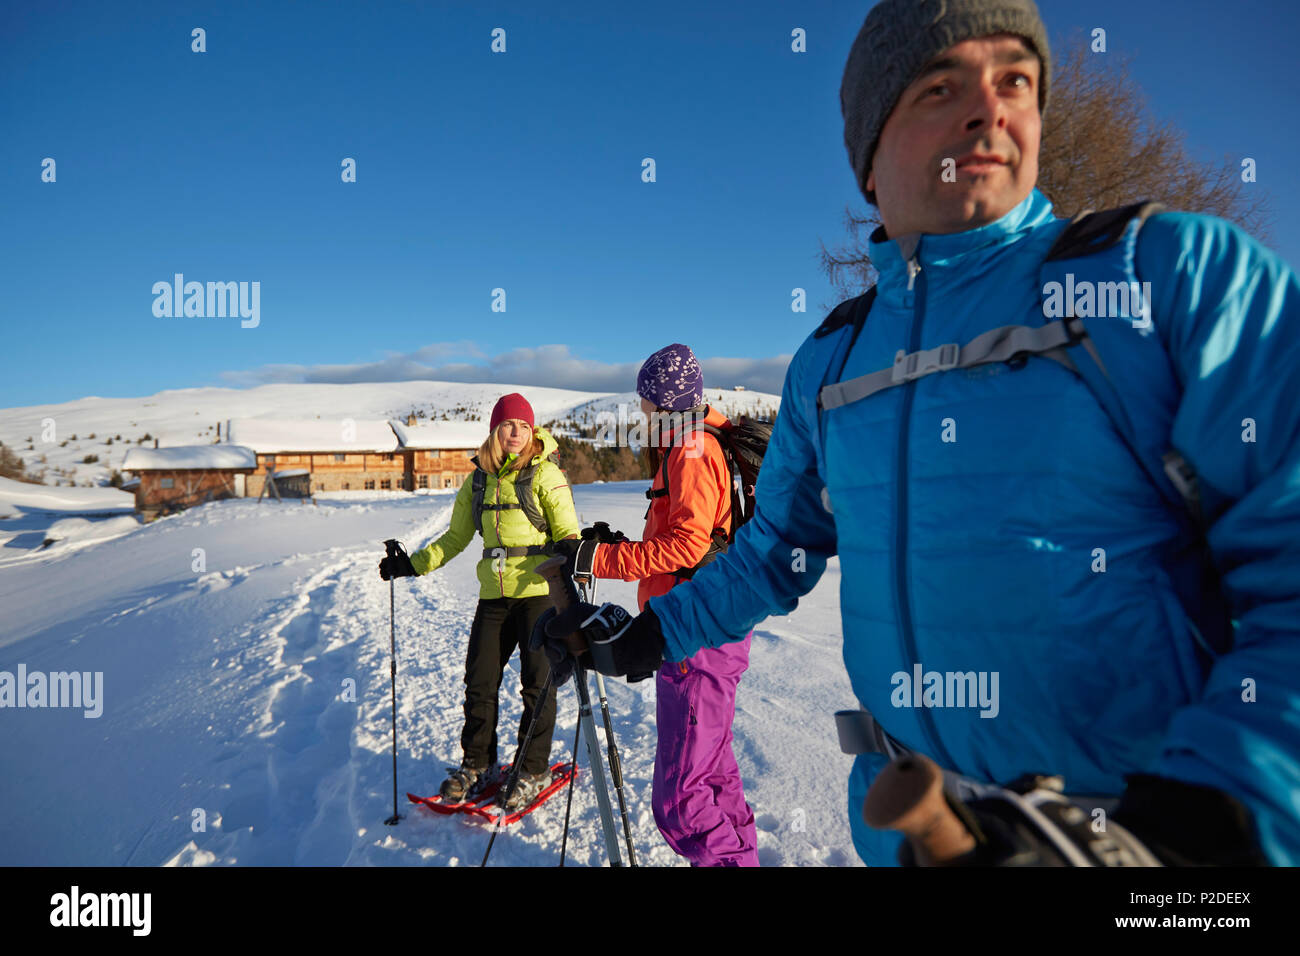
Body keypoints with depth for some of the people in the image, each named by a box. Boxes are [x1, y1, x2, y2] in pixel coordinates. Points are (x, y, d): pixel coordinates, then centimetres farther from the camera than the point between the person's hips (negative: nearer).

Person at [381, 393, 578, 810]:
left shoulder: (544, 474, -4)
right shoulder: (478, 480, 11)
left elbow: (567, 533, -6)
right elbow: (456, 537, 20)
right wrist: (412, 564, 13)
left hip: (538, 589, -4)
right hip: (494, 594, 5)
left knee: (537, 682, 2)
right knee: (479, 680, 8)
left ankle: (533, 770, 20)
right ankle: (477, 763, 28)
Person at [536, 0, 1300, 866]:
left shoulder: (1180, 271, -8)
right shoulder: (826, 364, 3)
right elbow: (777, 552, 14)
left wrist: (1215, 813, -23)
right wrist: (648, 634, 12)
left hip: (1153, 814, -3)